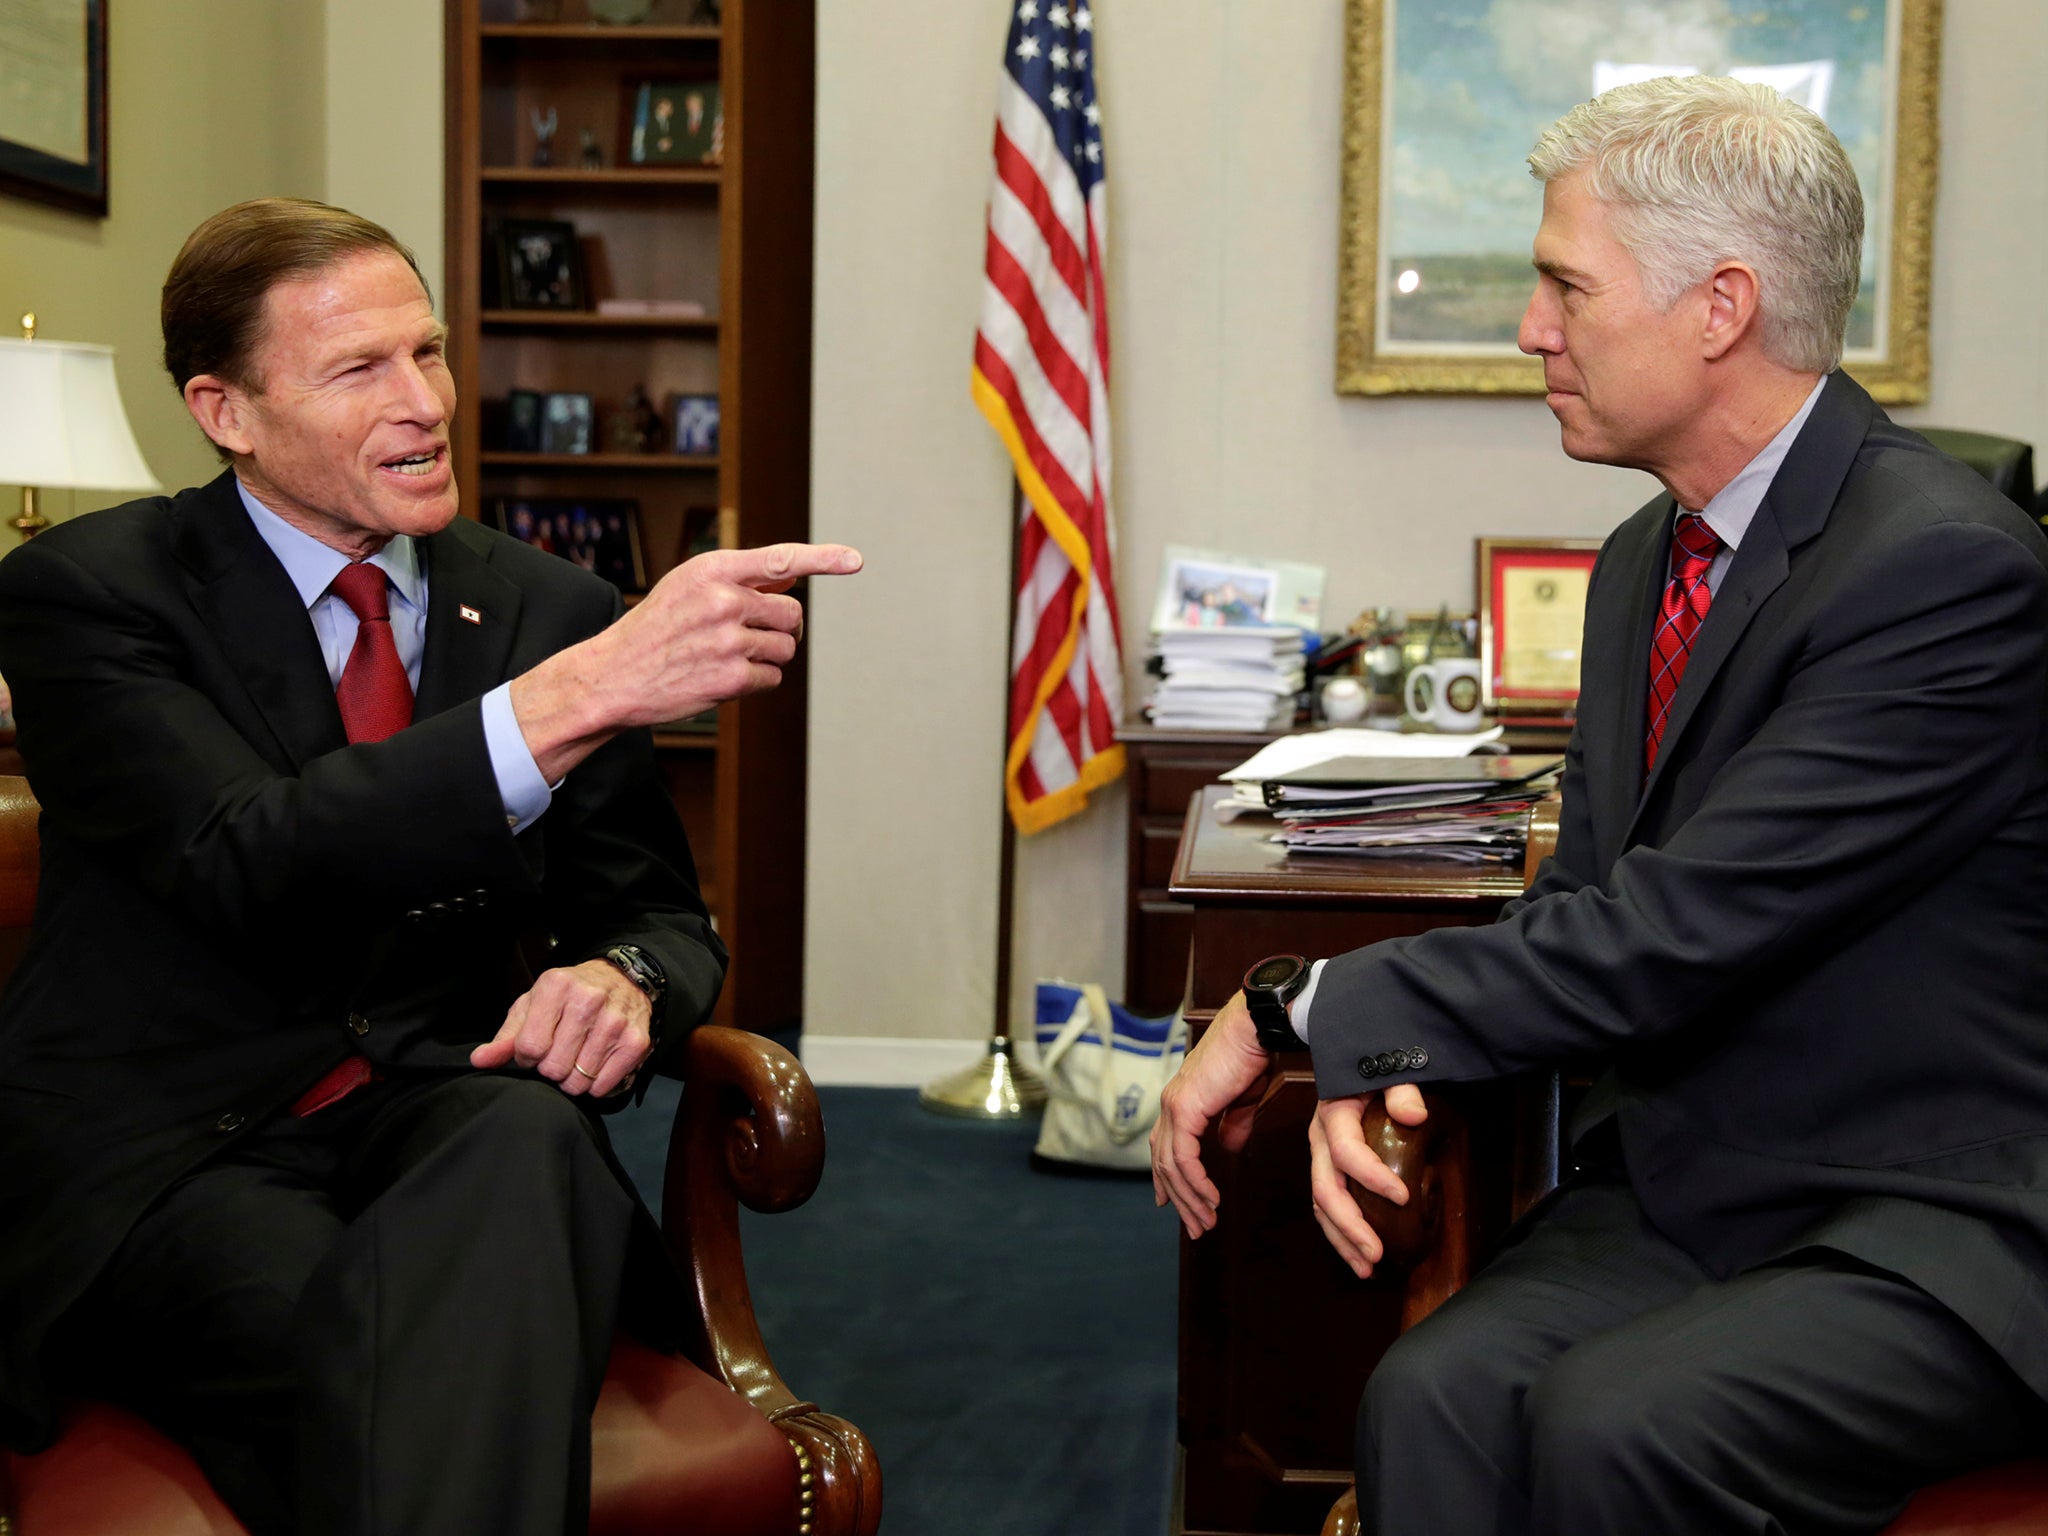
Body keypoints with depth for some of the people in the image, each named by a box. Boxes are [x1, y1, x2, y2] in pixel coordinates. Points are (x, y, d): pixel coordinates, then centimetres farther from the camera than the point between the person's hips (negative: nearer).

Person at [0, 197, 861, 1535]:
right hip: (171, 1157, -4)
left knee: (533, 1144, -33)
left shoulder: (552, 609, 10)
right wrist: (579, 694, -32)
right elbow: (251, 865, -20)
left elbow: (663, 917, 15)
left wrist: (621, 978, -13)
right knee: (379, 1374, -37)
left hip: (453, 1133, 4)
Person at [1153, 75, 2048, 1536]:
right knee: (1436, 1396, -21)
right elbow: (1582, 895, 11)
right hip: (1688, 1184, 6)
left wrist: (1301, 1010, -17)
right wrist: (1368, 1067, -9)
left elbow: (1668, 932, -24)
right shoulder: (1646, 560, 9)